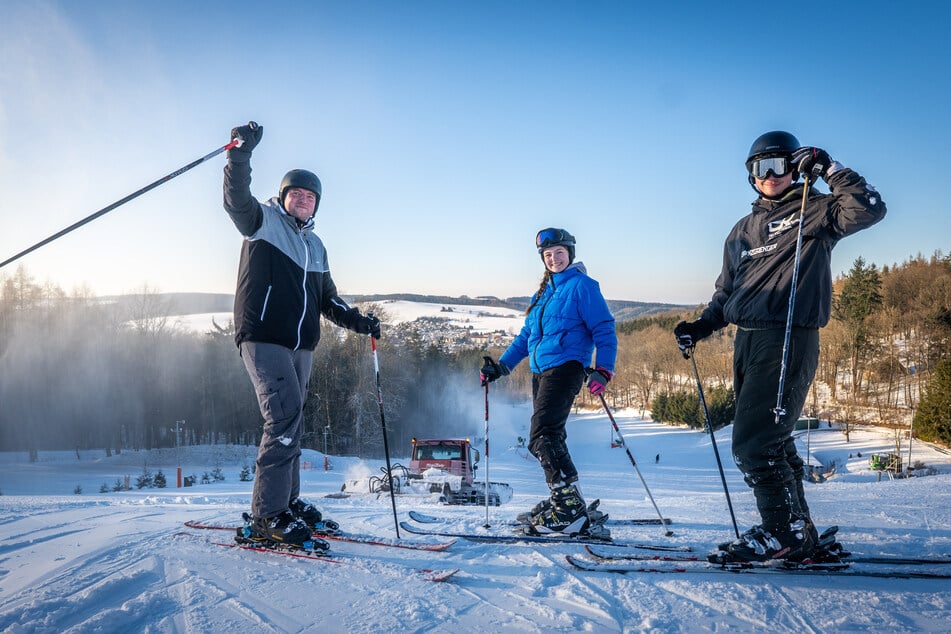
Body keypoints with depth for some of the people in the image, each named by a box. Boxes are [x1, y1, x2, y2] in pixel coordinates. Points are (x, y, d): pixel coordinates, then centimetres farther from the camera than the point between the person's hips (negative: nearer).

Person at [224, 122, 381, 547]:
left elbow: (327, 300, 27)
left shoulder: (315, 246, 23)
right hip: (263, 336, -7)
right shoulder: (264, 221, 5)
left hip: (300, 345, 7)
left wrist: (356, 320, 13)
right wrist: (241, 153, -29)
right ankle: (266, 517, -14)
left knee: (290, 422, 10)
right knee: (285, 413, -18)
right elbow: (237, 200, -17)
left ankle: (287, 503, 20)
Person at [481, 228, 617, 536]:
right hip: (540, 371, 8)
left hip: (565, 368, -8)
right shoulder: (544, 292, 22)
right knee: (550, 436, 10)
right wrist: (501, 366, 19)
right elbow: (526, 336, 26)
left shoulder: (582, 285, -1)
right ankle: (560, 501, 19)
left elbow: (605, 331, -7)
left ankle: (571, 509, -18)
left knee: (542, 436, -18)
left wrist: (603, 370, -20)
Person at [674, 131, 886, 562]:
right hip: (747, 341, 7)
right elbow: (726, 292, 24)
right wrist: (701, 326, 11)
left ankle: (786, 532, 1)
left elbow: (868, 210, -15)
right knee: (772, 442, 10)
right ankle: (797, 530, 20)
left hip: (789, 341, -7)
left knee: (753, 443, -13)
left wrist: (829, 168, -14)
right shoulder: (742, 230, 22)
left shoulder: (814, 212, 3)